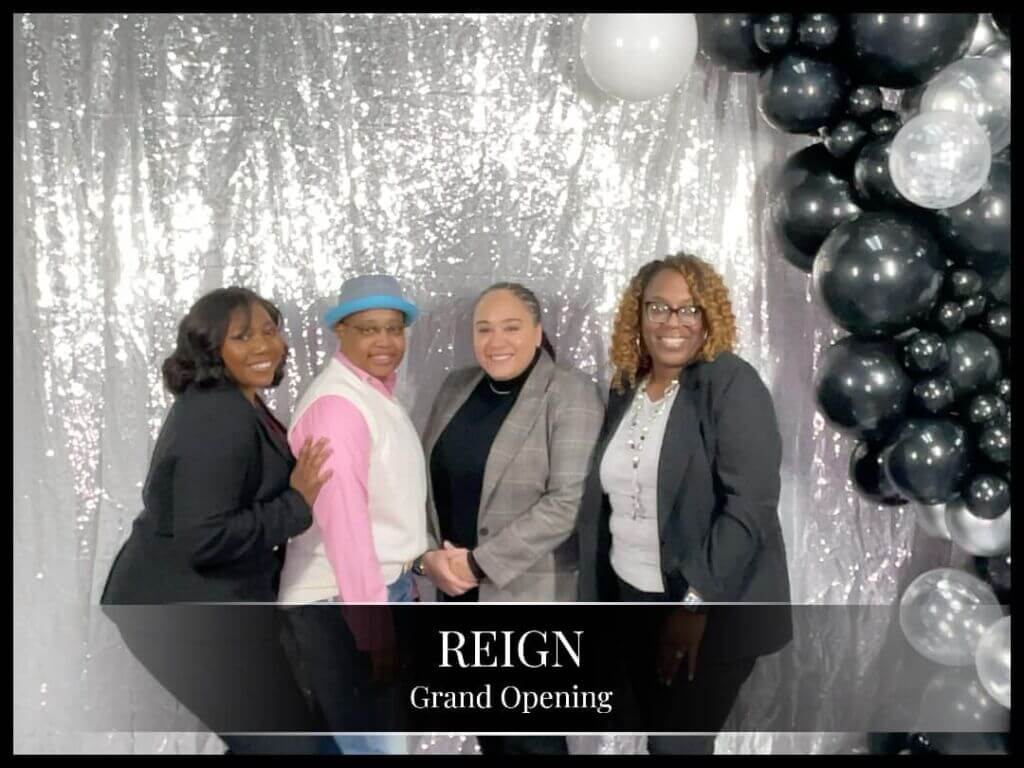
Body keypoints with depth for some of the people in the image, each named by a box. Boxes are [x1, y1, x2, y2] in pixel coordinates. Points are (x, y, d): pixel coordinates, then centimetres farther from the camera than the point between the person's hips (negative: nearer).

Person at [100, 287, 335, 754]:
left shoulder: (232, 403, 9)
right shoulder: (219, 421, -24)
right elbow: (205, 539, -30)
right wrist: (296, 505, -23)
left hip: (201, 602, 11)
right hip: (186, 614, -11)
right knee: (282, 741, -1)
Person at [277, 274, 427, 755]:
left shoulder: (376, 392, 10)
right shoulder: (337, 403, -19)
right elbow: (343, 519, -24)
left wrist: (402, 586, 13)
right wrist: (375, 627, -21)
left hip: (381, 588, 9)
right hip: (340, 603, -9)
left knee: (377, 734, 20)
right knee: (363, 741, 2)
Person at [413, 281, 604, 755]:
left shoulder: (571, 395, -11)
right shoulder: (456, 387, 7)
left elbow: (569, 501, -19)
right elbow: (424, 479, 9)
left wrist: (481, 563, -17)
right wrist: (427, 555, -6)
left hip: (531, 595, -5)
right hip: (457, 591, 6)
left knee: (530, 736, 4)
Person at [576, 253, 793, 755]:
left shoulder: (733, 384, -12)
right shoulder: (625, 388, 7)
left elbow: (750, 504, -19)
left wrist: (697, 601, -21)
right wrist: (595, 601, 10)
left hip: (713, 610, -6)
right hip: (634, 602, 6)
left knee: (678, 744, 0)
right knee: (661, 735, 15)